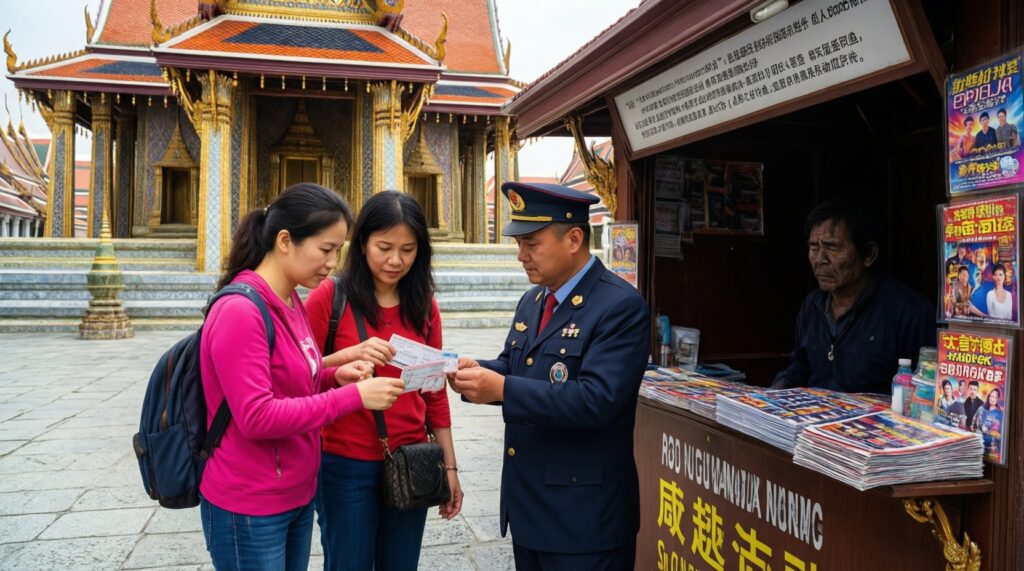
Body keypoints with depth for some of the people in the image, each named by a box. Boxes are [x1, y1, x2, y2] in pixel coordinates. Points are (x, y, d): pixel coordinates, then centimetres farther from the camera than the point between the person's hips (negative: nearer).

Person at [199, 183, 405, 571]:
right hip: (249, 508, -8)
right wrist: (354, 396, -25)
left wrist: (335, 376, -3)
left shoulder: (291, 304, 5)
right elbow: (256, 417, -26)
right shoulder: (239, 311, -21)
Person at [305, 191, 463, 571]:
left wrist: (449, 466, 8)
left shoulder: (424, 306, 3)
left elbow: (434, 392, 8)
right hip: (345, 466, -3)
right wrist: (350, 355, -24)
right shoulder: (329, 297, -8)